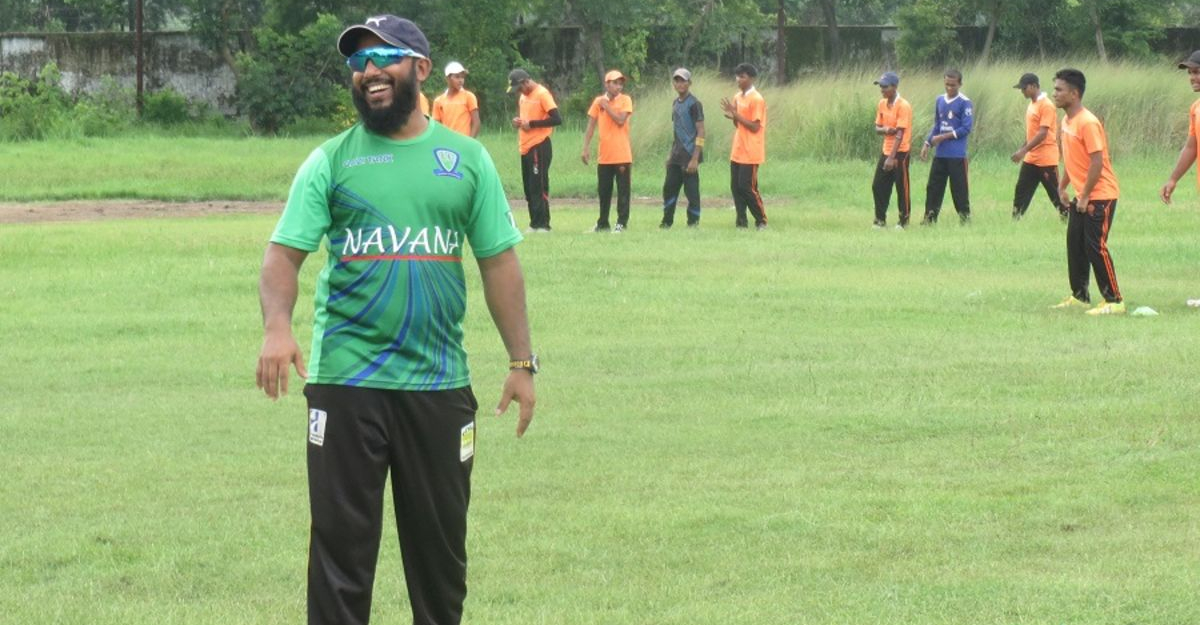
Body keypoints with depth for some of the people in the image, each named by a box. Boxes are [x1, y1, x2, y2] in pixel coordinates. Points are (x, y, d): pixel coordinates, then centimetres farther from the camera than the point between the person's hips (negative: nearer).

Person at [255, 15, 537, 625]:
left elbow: (499, 263, 9)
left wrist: (521, 362, 4)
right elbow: (284, 253, -5)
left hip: (440, 384, 2)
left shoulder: (465, 158, 8)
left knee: (440, 541, 9)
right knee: (342, 540, -2)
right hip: (346, 383, -2)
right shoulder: (331, 161, 3)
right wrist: (277, 327, -24)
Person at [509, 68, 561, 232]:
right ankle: (534, 223, 14)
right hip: (525, 148, 9)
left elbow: (557, 119, -17)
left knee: (539, 187, -9)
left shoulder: (542, 94, -11)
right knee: (529, 188, 9)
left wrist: (531, 124, -16)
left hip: (539, 146, -9)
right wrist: (517, 122, 6)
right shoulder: (523, 97, 16)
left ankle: (543, 224, -7)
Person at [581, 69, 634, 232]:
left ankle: (622, 223, 2)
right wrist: (586, 148, -1)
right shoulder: (598, 101, 7)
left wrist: (606, 106, -9)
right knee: (603, 191, 10)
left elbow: (620, 120, -16)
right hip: (604, 156, 4)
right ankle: (602, 224, 18)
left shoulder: (625, 100, -2)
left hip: (622, 156, -4)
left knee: (623, 191, -2)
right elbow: (591, 126, 6)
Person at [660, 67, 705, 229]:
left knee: (691, 190, -3)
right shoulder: (676, 103, 13)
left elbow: (700, 132, -14)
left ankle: (693, 222, 5)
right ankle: (667, 222, 16)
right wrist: (671, 153, 18)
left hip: (689, 155, -8)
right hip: (677, 155, 8)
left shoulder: (694, 104, -11)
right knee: (669, 188, 8)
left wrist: (694, 158, -19)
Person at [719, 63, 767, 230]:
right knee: (736, 187, 4)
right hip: (737, 152, 8)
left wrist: (736, 115, -18)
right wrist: (732, 116, -3)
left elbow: (755, 127, -16)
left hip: (750, 153, -8)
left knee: (747, 187, -8)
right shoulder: (737, 97, 13)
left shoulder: (756, 100, -13)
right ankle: (741, 221, 8)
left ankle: (761, 221, 2)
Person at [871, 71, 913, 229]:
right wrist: (885, 130, -15)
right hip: (886, 150, 7)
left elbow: (900, 134, -21)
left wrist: (892, 157, -25)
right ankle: (880, 219, 15)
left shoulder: (903, 106, -17)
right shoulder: (882, 104, 6)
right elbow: (877, 128, 11)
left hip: (900, 152, -7)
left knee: (902, 187, 0)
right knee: (878, 186, 6)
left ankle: (904, 221, 11)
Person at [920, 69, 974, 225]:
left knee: (959, 189, -2)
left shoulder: (964, 103, -8)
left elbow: (966, 129, -12)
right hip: (940, 154, 6)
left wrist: (943, 137, -14)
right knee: (933, 187, 6)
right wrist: (927, 144, 9)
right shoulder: (940, 100, 11)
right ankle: (930, 217, 11)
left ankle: (965, 217, 7)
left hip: (957, 155, -6)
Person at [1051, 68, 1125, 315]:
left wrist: (1086, 197, -19)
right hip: (1081, 196, 9)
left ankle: (1114, 301, -6)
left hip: (1100, 196, -9)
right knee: (1075, 245, 11)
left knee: (1095, 247, -10)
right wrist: (1062, 188, 16)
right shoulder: (1066, 122, 10)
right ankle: (1079, 296, 22)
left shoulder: (1088, 123, -20)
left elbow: (1097, 162, -23)